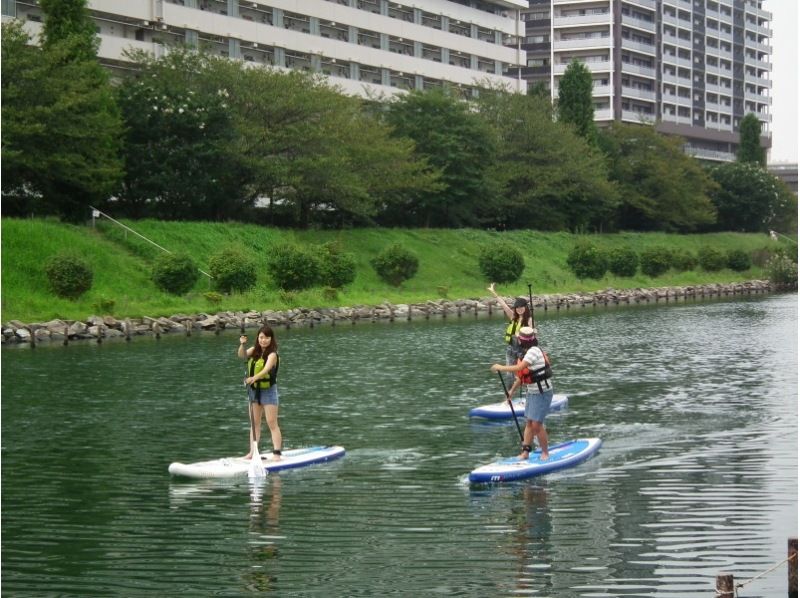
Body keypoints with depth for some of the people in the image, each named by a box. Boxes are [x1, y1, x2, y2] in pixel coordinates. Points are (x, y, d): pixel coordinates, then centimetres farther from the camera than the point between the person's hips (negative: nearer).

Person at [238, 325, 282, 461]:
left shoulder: (272, 354, -15)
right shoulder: (254, 350, 5)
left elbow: (266, 369, -31)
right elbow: (242, 355, -9)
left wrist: (254, 378, -47)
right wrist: (242, 345, -28)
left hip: (268, 390, -6)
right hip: (254, 390, 6)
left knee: (272, 423, -7)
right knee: (254, 423, 9)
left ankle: (277, 453, -9)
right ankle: (253, 452, 13)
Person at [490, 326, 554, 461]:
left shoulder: (533, 351, -20)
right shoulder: (530, 352, 10)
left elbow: (519, 368, -30)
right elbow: (522, 374, 18)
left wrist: (500, 368, -19)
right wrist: (512, 390, 23)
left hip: (542, 393, -10)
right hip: (532, 392, 10)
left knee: (536, 424, -8)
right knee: (529, 423, 9)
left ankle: (545, 453, 5)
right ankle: (525, 452, 11)